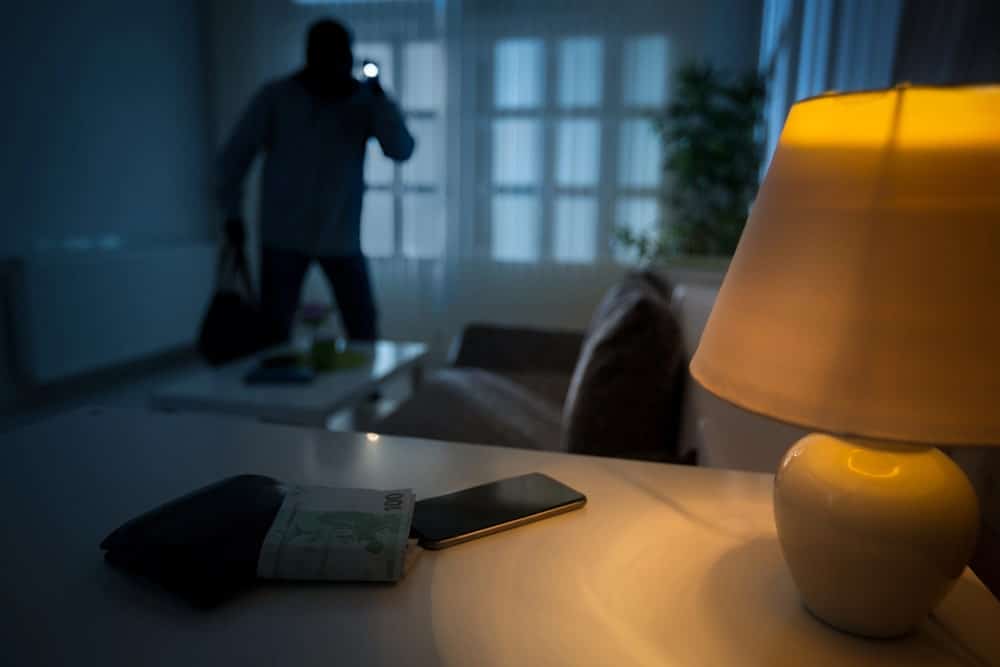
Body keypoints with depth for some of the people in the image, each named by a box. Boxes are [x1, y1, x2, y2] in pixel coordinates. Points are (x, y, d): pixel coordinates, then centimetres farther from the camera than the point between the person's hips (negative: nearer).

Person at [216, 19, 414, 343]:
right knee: (273, 333, 3)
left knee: (365, 332, 4)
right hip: (284, 237, -1)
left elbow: (401, 150, -13)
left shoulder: (363, 100, -1)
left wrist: (379, 96, -21)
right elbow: (235, 156, 2)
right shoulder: (275, 97, -4)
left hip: (342, 239, 1)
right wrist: (232, 213, 0)